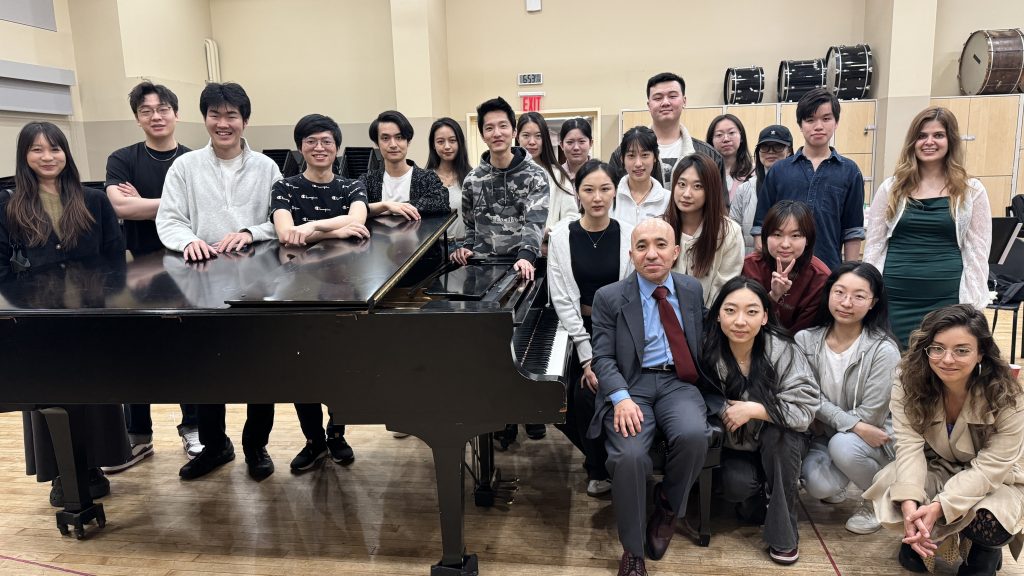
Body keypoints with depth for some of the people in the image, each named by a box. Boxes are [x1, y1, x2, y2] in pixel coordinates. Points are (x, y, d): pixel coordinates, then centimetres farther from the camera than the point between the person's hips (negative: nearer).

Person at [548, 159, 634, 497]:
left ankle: (599, 466, 11)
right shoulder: (562, 235, -6)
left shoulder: (629, 235, -7)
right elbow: (563, 299, -8)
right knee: (584, 395, -15)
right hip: (580, 331, 1)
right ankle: (599, 466, 17)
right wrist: (587, 355, -14)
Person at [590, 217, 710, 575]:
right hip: (631, 385, -2)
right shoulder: (609, 298, 2)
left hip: (678, 383, 3)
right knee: (629, 455, -29)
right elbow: (603, 357, -3)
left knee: (694, 436, -30)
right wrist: (621, 398, -20)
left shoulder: (693, 290, 13)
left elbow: (702, 343, 19)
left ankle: (668, 506, 1)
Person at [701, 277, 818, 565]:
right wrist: (726, 411, -21)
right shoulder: (708, 349, -18)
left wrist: (752, 409, -30)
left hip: (780, 445, 0)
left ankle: (783, 533, -14)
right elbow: (702, 398, -4)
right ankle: (758, 496, 13)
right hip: (733, 446, 0)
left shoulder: (782, 351, -23)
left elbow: (805, 409, -26)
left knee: (778, 432, -33)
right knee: (736, 485, -28)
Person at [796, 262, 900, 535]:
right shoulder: (805, 340, -9)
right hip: (824, 435, 2)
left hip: (874, 438, -2)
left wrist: (827, 418, -12)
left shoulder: (883, 350, -19)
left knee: (843, 445, -36)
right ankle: (834, 482, 15)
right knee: (818, 486, -26)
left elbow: (869, 415, -16)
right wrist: (853, 424, -22)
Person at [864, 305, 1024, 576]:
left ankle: (986, 550, 8)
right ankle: (924, 537, 7)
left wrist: (939, 506, -38)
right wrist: (909, 504, -42)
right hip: (935, 469, 2)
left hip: (991, 481, -1)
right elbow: (909, 446, -26)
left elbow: (991, 468, -25)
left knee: (990, 524, -33)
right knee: (890, 488, -29)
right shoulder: (908, 381, -20)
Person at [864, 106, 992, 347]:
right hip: (894, 298, 1)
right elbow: (873, 247, 7)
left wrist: (972, 307, -1)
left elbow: (977, 253, 4)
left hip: (947, 300, -1)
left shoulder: (972, 191, 5)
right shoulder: (891, 188, 7)